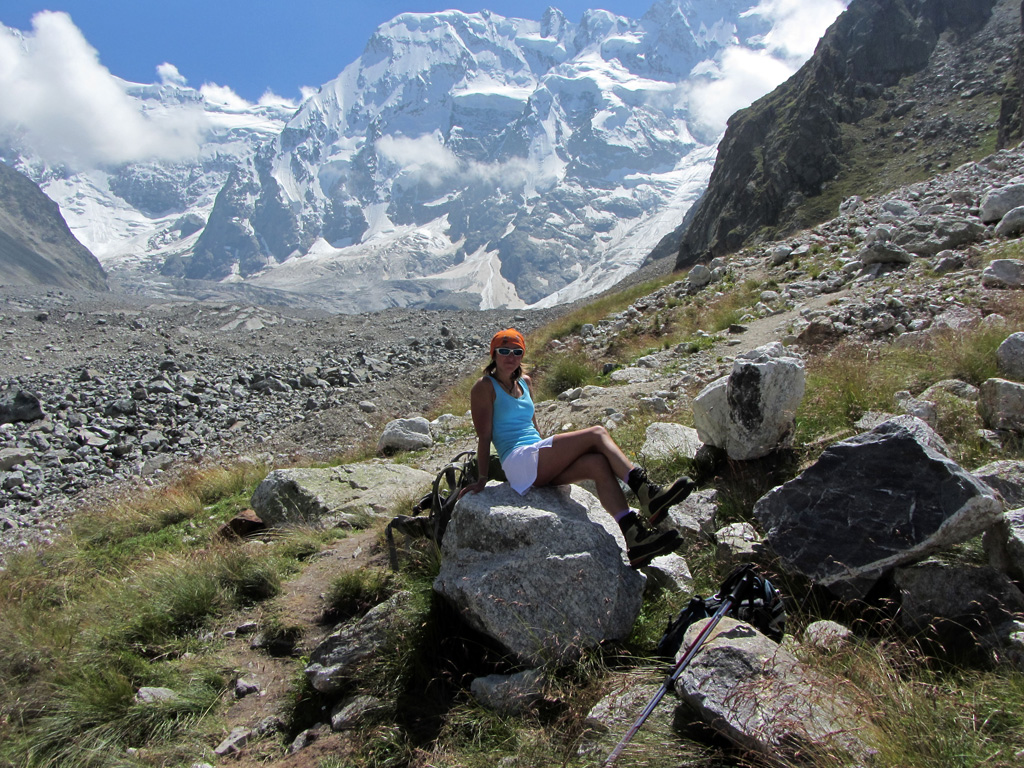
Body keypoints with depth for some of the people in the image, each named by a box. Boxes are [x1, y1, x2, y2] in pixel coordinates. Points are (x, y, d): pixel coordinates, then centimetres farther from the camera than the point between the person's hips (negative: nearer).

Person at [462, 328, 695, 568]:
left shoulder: (525, 382, 21)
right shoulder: (485, 387, -1)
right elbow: (484, 436, -6)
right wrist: (482, 480, -9)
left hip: (539, 466, 7)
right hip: (519, 462, -7)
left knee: (598, 463, -21)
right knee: (597, 434, -18)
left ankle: (636, 539, -32)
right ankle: (648, 494, -29)